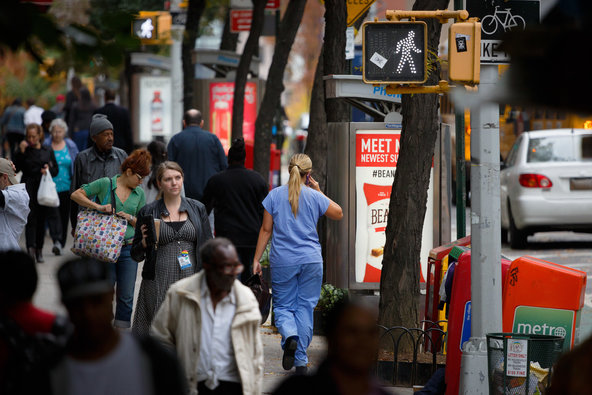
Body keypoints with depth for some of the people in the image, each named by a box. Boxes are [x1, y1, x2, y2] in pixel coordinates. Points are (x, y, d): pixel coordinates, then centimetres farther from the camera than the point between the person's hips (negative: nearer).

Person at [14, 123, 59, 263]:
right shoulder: (24, 150, 2)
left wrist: (48, 170, -9)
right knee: (31, 219, -13)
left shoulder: (48, 151, 9)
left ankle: (39, 251, 17)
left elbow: (56, 170, 13)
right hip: (29, 189, -3)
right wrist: (21, 152, -14)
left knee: (41, 220, 8)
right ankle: (31, 249, -22)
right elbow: (16, 168, -6)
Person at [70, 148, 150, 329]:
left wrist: (130, 218, -8)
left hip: (128, 248, 3)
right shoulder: (105, 184, -3)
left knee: (126, 296, 2)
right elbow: (76, 195, -3)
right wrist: (98, 207, -15)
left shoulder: (139, 193, 9)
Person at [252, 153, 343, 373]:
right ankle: (301, 360, 7)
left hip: (283, 260, 0)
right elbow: (338, 214, 14)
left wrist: (256, 259, 5)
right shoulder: (315, 197, -2)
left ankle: (290, 336, -22)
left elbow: (266, 230, 0)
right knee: (305, 307, 8)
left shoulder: (275, 195, -2)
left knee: (283, 306, 10)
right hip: (311, 260, 0)